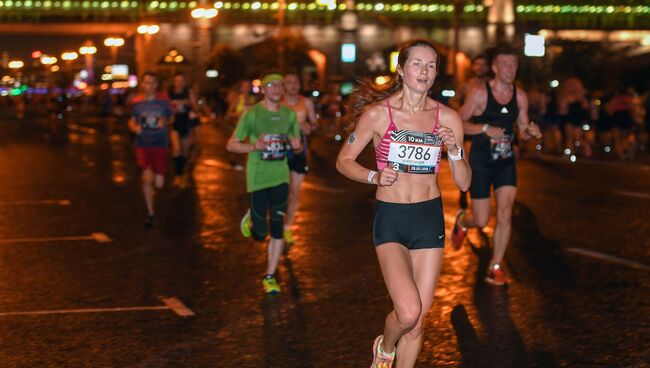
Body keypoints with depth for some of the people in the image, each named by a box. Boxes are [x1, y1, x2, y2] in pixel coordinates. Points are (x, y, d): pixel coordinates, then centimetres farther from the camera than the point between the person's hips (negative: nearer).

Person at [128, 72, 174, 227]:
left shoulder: (163, 100, -3)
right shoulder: (136, 102, 0)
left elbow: (171, 117, 11)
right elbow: (132, 120, 13)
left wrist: (164, 122, -11)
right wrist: (134, 127, -10)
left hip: (160, 144, 0)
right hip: (143, 145, 0)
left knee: (158, 184, 1)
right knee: (147, 178, -12)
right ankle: (150, 212, 4)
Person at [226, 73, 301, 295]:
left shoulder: (289, 115, 6)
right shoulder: (252, 114, -6)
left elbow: (297, 146, 17)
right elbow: (231, 145, -4)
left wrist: (296, 145, -8)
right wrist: (254, 146, -21)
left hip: (280, 177, 3)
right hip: (257, 178, -3)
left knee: (277, 230, -2)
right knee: (260, 234, 0)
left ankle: (270, 277, 10)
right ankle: (251, 218, 36)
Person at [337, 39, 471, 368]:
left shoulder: (448, 118, 2)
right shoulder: (377, 113, -6)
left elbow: (464, 183, 5)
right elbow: (344, 161, 3)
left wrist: (454, 151, -13)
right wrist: (374, 177, -15)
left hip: (430, 219, 3)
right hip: (390, 220, -3)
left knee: (418, 318, 5)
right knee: (408, 311, -18)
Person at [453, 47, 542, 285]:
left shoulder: (520, 97, 2)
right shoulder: (480, 94, -11)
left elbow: (522, 132, 10)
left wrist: (530, 131, -13)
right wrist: (485, 128, -23)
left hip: (506, 161, 3)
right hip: (480, 162, -3)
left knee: (505, 214, -10)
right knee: (481, 221, 0)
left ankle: (495, 268, 2)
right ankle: (461, 221, 39)